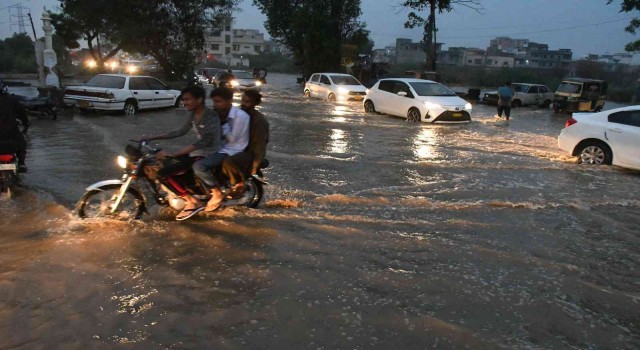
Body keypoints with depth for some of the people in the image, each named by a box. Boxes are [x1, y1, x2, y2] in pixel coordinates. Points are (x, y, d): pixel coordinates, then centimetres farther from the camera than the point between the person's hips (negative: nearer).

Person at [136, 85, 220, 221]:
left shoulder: (210, 116, -21)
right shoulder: (193, 114, 7)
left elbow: (204, 141, -31)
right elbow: (180, 132, 18)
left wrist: (172, 154, -34)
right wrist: (152, 138, 12)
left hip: (207, 154, -10)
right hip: (197, 151, 10)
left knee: (162, 173, -17)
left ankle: (193, 202, -8)